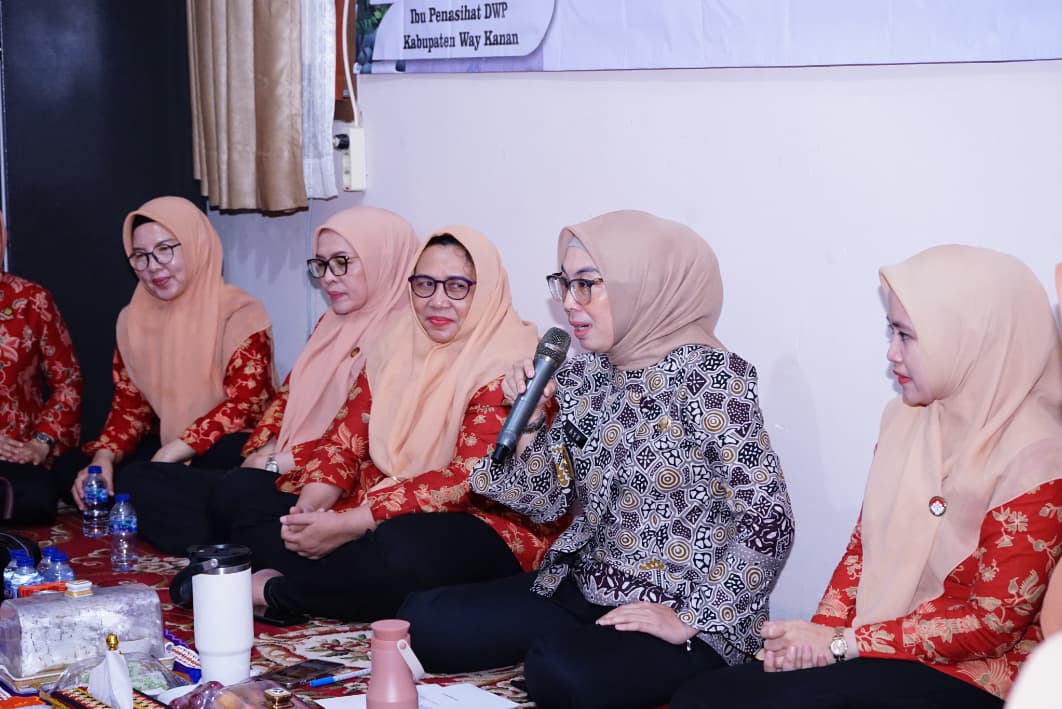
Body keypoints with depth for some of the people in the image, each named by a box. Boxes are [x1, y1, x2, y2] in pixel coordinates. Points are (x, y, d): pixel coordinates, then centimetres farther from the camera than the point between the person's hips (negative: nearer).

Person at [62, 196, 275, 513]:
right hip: (165, 449, 6)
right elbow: (130, 406, 8)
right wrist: (104, 457, -14)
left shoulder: (239, 312, -10)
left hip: (228, 451, -5)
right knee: (73, 471, -14)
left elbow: (244, 403, -19)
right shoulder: (133, 319, 8)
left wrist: (169, 456, -26)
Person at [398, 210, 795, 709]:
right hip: (584, 590, 7)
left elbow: (768, 519, -19)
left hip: (682, 619, -6)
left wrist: (690, 620, -20)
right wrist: (530, 421, -7)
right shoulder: (585, 375, 4)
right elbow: (544, 504, 10)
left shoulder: (709, 374, -16)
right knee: (425, 620, -5)